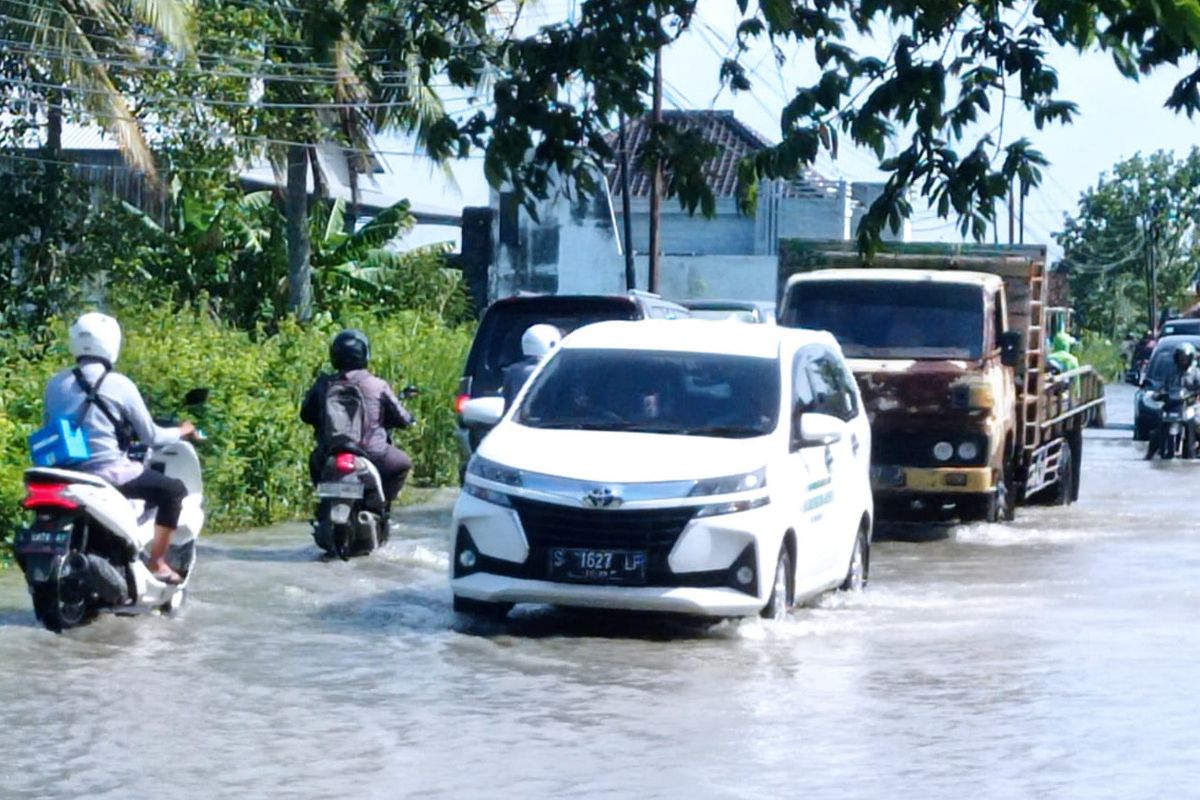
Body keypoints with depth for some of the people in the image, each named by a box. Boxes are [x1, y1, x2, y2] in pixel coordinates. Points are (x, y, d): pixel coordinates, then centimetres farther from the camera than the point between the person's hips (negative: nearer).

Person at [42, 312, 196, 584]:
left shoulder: (55, 385, 5)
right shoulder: (119, 385, -9)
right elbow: (150, 436, -2)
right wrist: (180, 432, 18)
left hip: (66, 474, 6)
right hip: (108, 472, -6)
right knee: (173, 490, 8)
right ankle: (157, 562, 4)